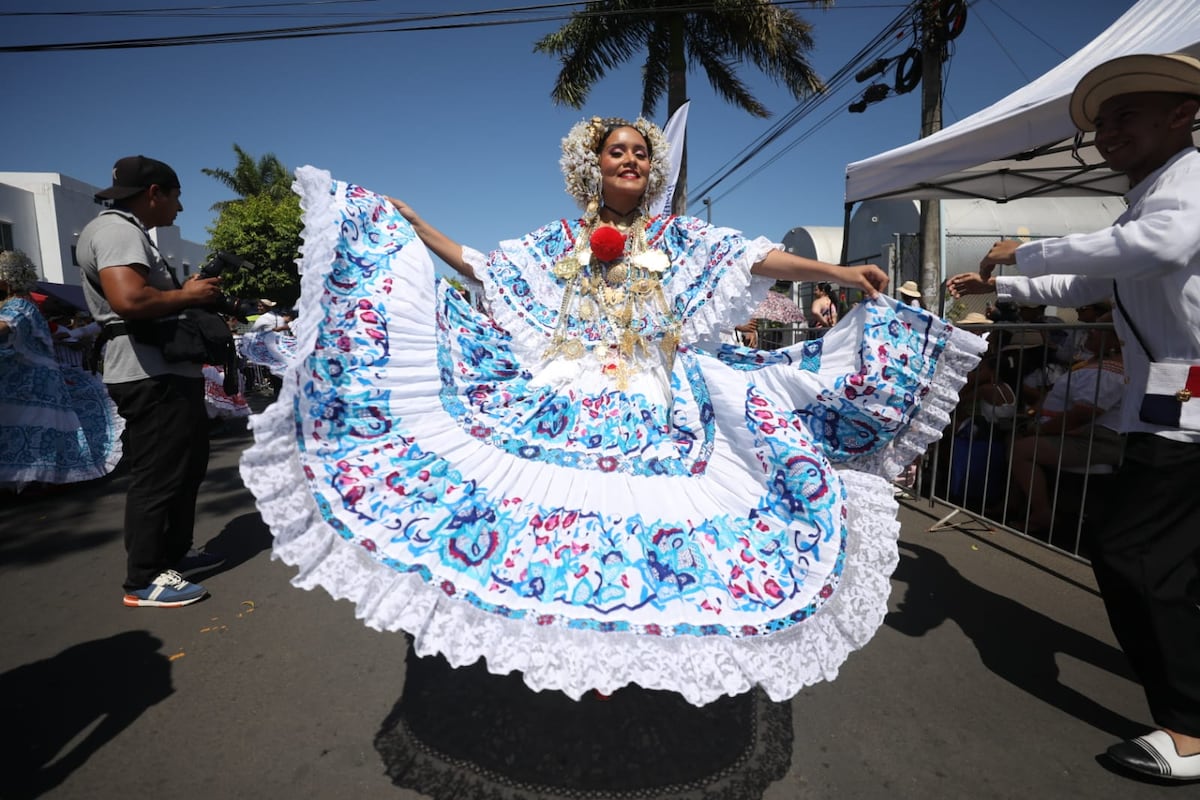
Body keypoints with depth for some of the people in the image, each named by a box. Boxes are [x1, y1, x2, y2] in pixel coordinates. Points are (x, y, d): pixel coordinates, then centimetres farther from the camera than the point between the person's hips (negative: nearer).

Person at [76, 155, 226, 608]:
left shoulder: (128, 231, 21)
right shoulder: (117, 229, -13)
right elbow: (128, 299, -30)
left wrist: (189, 292, 11)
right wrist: (188, 295, -16)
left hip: (168, 372, 11)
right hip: (151, 377, -11)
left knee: (186, 468, 18)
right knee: (158, 476, -5)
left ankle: (175, 554, 30)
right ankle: (144, 580, 5)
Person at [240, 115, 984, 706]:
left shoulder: (678, 237, 9)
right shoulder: (559, 239, 11)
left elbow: (754, 258, -2)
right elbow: (478, 267, 14)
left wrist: (837, 272, -12)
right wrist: (407, 219, 15)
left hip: (649, 418, 0)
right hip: (566, 408, 1)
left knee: (631, 529, -1)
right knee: (559, 520, -3)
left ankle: (612, 647, 21)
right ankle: (571, 646, 19)